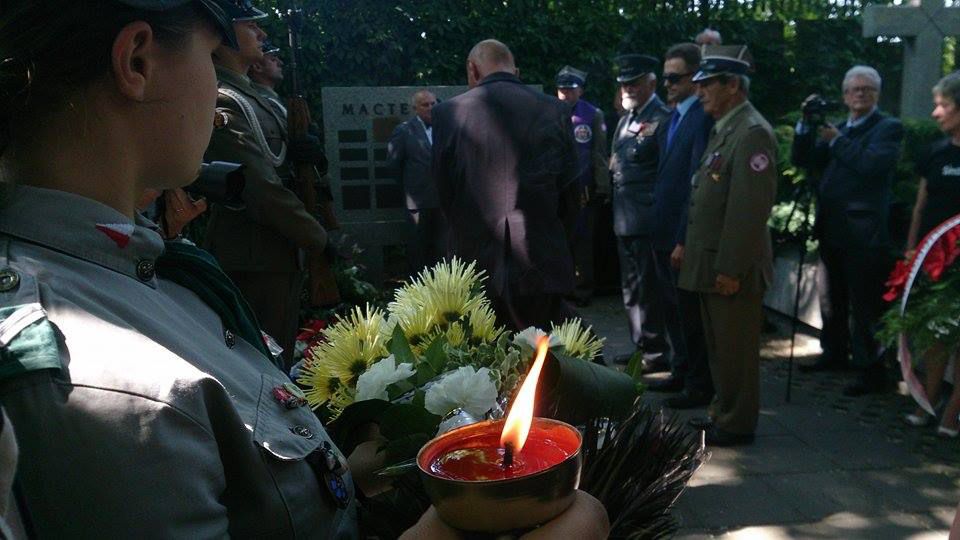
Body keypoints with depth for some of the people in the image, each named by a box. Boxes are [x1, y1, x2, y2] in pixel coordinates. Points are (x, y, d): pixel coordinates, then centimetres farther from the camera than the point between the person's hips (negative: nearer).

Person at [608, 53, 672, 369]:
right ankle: (641, 346, 30)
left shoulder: (663, 119, -13)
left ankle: (658, 353, 11)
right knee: (632, 287, 17)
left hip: (647, 220, -9)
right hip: (624, 218, 9)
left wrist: (660, 213, -15)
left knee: (649, 288, -2)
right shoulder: (627, 119, 16)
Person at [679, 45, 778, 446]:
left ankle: (737, 424, 16)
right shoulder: (723, 129, 15)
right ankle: (723, 411, 32)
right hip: (711, 262, 9)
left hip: (732, 267, -9)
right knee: (718, 345, 18)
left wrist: (731, 269, -21)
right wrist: (690, 248, 15)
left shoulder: (752, 133, -16)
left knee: (734, 348, 3)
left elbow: (750, 209, -21)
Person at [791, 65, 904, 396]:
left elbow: (871, 164, -21)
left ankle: (871, 371, 4)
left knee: (864, 307, -5)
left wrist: (836, 140, -14)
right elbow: (802, 161, 10)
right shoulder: (837, 129, 16)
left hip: (863, 232, -7)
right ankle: (834, 354, 35)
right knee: (832, 299, 19)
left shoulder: (888, 128, -3)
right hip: (832, 229, 7)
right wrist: (808, 124, -1)